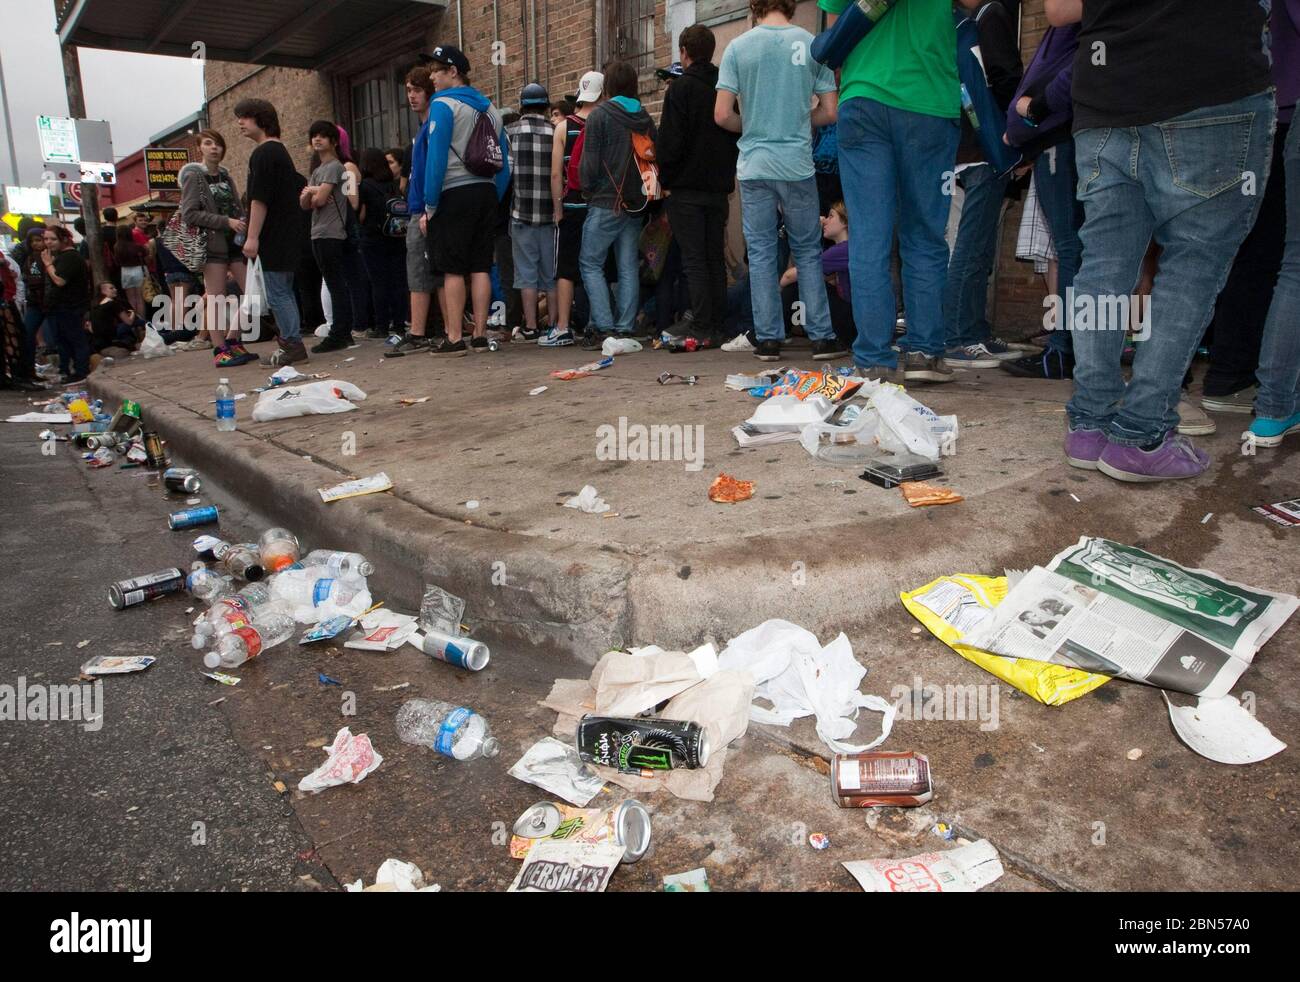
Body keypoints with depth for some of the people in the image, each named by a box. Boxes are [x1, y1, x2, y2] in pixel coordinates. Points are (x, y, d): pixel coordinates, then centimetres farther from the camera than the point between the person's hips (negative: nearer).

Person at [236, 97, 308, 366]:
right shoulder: (280, 150, 18)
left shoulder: (263, 153, -13)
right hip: (287, 234, 10)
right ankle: (292, 343, 16)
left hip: (273, 237, -10)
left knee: (277, 294, -8)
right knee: (284, 292, 13)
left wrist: (253, 237, -20)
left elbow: (259, 199, -19)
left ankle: (292, 346, -7)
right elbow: (299, 185, 25)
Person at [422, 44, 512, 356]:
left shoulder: (443, 105, -6)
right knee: (480, 267, 7)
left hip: (454, 194, -6)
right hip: (486, 192, 6)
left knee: (453, 269, -3)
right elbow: (504, 160, 15)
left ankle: (454, 339, -3)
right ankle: (480, 335, 9)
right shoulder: (489, 107, 15)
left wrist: (429, 207, -10)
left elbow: (436, 158, -12)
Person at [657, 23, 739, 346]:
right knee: (715, 258, 10)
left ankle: (702, 328, -7)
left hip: (686, 188, -6)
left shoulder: (681, 88, -8)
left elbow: (669, 141, -14)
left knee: (694, 260, -4)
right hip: (719, 187, 6)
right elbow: (738, 138, 14)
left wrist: (665, 178, -1)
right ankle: (718, 325, 12)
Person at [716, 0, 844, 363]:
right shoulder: (812, 45, 3)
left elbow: (722, 115, -4)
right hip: (798, 165, 0)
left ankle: (768, 339, 5)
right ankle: (822, 337, 7)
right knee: (808, 251, 8)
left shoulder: (738, 47, 1)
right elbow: (829, 113, 3)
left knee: (761, 253, 5)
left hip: (754, 166, 0)